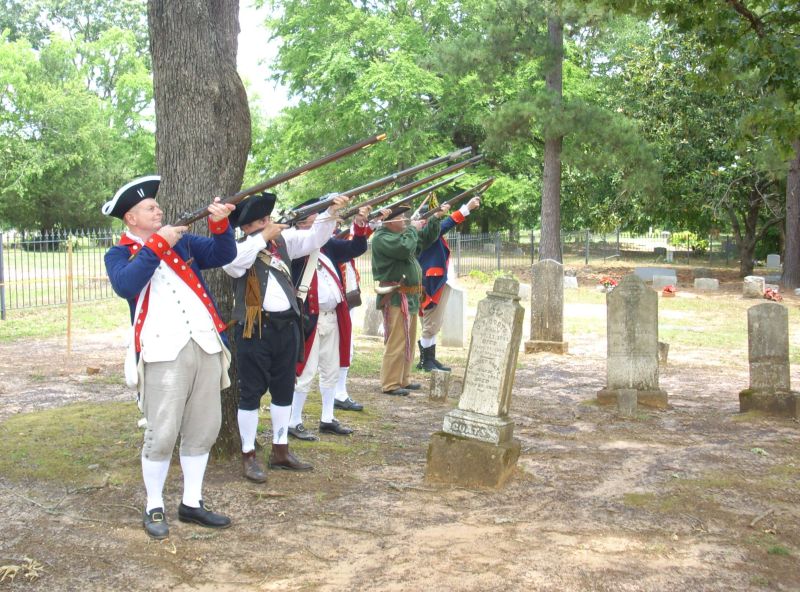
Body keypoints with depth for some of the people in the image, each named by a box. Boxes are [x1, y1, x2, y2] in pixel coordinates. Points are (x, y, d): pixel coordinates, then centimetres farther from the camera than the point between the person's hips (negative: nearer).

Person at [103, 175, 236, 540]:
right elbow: (125, 285, -17)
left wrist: (220, 223, -13)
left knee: (203, 430, 9)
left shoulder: (182, 241, 15)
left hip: (206, 346, 5)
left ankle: (192, 503, 21)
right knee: (162, 435, -3)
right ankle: (154, 509, 13)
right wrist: (157, 244, -15)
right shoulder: (119, 254, 4)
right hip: (164, 352, -5)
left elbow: (224, 254, 4)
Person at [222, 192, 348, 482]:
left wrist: (330, 213, -10)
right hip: (255, 328, -6)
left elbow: (314, 238, 6)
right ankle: (249, 456, 9)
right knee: (252, 391, 1)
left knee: (284, 390, 13)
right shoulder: (240, 247, -6)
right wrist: (263, 237, -24)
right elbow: (233, 265, -27)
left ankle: (280, 451, 25)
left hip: (287, 325, 6)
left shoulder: (284, 239, 9)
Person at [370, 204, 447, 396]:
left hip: (410, 296, 10)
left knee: (408, 341, 16)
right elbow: (405, 248, -28)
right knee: (397, 342, -10)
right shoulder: (382, 238, -14)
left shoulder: (403, 233, 15)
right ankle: (390, 384, -5)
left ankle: (404, 380, 25)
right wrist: (413, 229, -11)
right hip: (396, 298, -10)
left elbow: (426, 238, 24)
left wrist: (435, 218, 10)